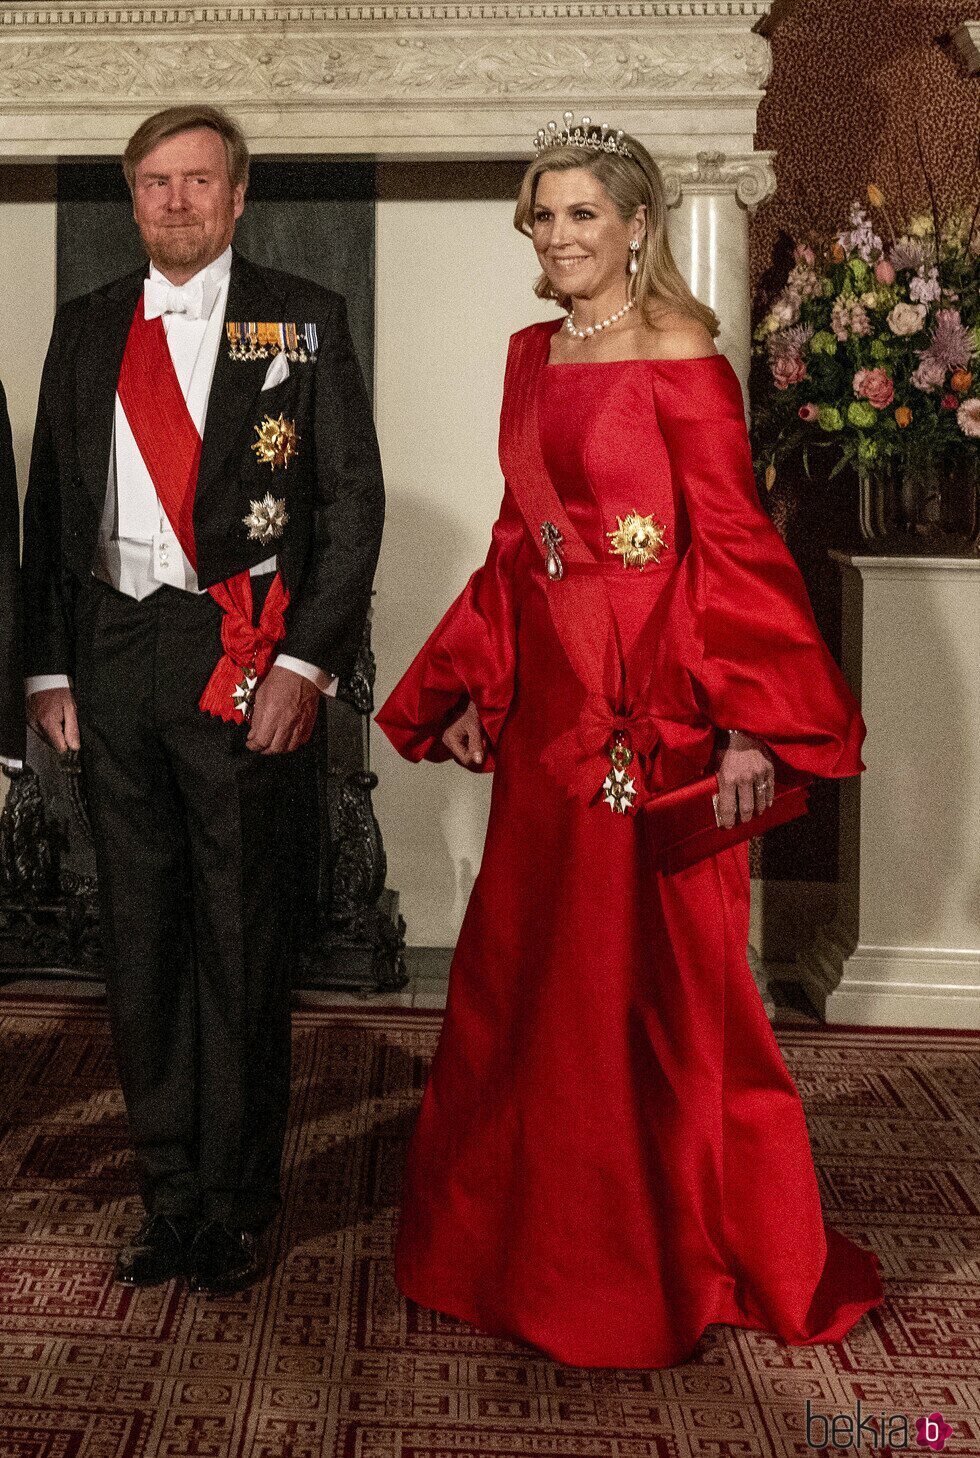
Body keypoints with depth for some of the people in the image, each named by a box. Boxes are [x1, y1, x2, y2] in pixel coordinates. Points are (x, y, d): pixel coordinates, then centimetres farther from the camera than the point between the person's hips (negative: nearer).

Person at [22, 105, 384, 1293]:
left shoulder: (300, 322, 2)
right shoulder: (86, 329, 13)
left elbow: (353, 501, -2)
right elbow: (49, 506, 14)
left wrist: (308, 661, -11)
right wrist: (47, 667, 7)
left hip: (240, 656, -4)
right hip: (110, 651, 4)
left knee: (241, 936, 3)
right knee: (138, 933, 9)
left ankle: (235, 1206, 17)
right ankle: (169, 1197, 23)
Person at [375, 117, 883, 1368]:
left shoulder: (678, 356, -9)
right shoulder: (532, 355, 12)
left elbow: (732, 543, -13)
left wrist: (748, 723, -19)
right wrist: (476, 691, 12)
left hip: (655, 707, -7)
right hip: (550, 704, 7)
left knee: (657, 968, 2)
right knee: (527, 960, 13)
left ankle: (674, 1250, 21)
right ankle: (537, 1230, 31)